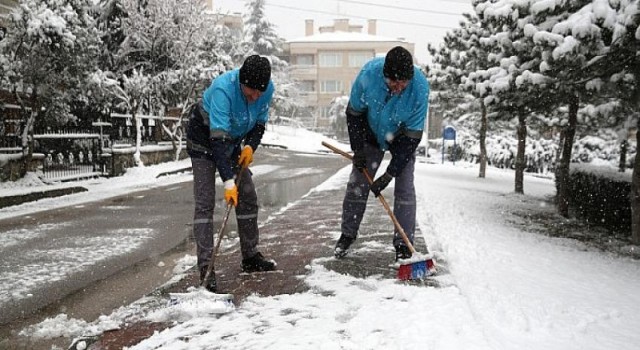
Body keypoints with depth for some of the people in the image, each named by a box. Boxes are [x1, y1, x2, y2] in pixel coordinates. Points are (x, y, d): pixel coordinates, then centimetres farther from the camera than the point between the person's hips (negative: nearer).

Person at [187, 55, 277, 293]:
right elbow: (218, 139, -41)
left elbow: (260, 123, -1)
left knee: (248, 197, 6)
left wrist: (250, 146, -21)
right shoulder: (223, 88, -36)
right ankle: (205, 269, -9)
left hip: (233, 140, 6)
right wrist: (228, 181, -44)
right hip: (204, 139, -6)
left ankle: (250, 257, 20)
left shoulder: (267, 89, -18)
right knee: (205, 202, -13)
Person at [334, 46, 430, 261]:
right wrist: (358, 149, -14)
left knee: (405, 190, -8)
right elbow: (354, 112, -13)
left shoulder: (420, 88, -33)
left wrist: (390, 174, -27)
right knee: (356, 184, 1)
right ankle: (347, 235, 17)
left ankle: (403, 245, 2)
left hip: (402, 138, -1)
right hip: (371, 134, 1)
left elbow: (412, 136, -27)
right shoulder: (369, 73, -31)